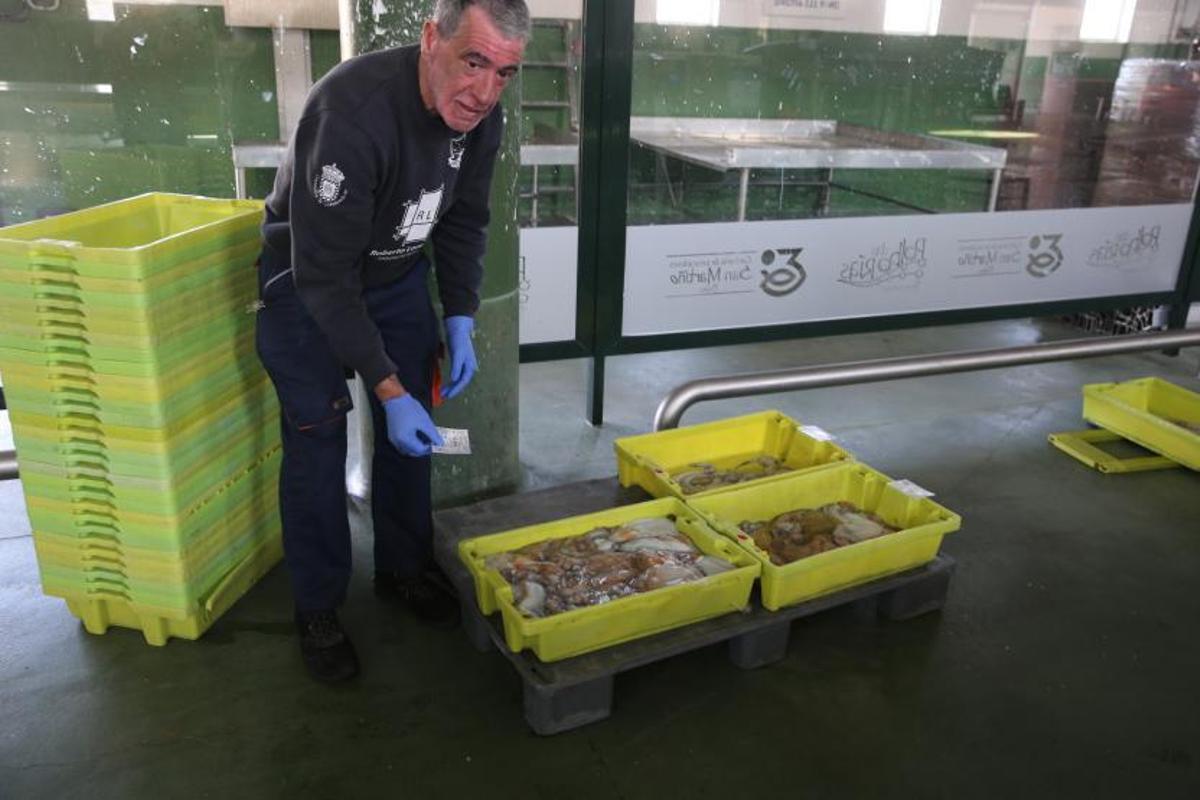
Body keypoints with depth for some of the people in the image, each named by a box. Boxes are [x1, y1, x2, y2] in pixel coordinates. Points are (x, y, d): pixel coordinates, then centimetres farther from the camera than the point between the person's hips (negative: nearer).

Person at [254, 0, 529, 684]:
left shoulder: (479, 114, -14)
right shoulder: (353, 115, -36)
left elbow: (465, 220, 2)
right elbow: (325, 277, -33)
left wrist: (461, 322, -6)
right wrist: (389, 390, -32)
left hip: (398, 273, 6)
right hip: (307, 285, -6)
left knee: (413, 429, 9)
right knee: (318, 443, -3)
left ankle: (403, 569, 30)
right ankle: (318, 612, 15)